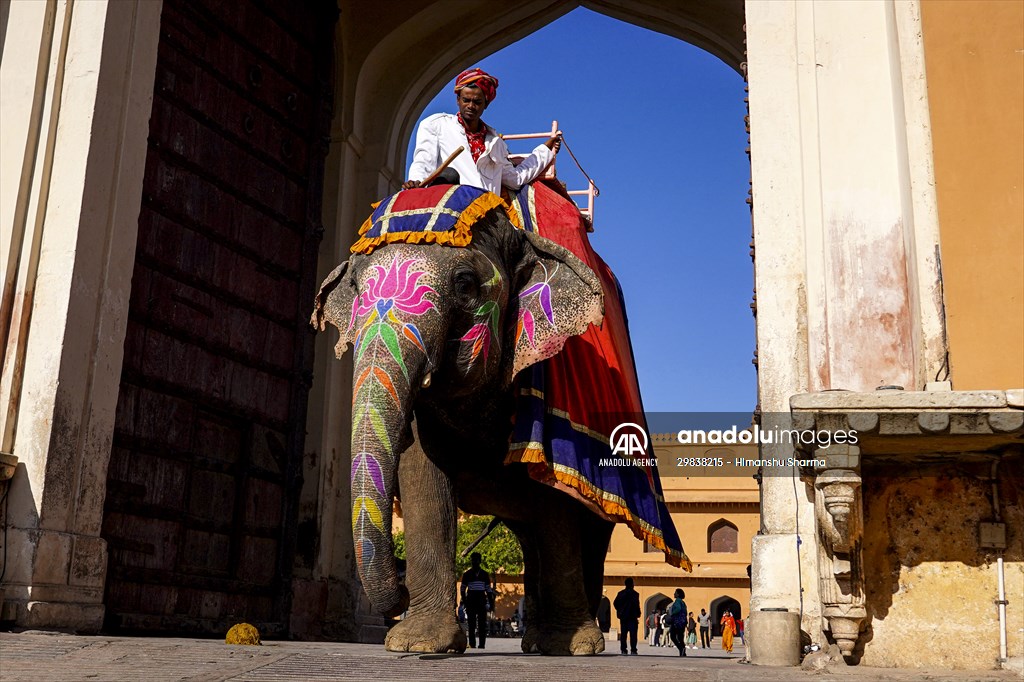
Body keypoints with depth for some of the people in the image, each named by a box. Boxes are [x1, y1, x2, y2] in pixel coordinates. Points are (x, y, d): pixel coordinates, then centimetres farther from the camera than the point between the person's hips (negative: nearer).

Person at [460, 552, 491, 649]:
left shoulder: (484, 574, 11)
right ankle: (472, 644, 1)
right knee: (471, 624, -1)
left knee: (482, 624, -2)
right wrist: (464, 601, -3)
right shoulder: (467, 574, 6)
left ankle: (482, 644, 1)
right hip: (471, 602, -1)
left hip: (482, 602, 1)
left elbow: (488, 589, 14)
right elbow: (462, 589, 8)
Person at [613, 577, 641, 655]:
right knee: (633, 634, -1)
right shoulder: (635, 594, -9)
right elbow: (636, 605, -15)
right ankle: (633, 650, -6)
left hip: (623, 617, 4)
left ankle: (623, 650, 5)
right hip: (632, 617, -4)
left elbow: (615, 603, 5)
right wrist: (638, 614, -5)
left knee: (623, 634, 8)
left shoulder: (621, 593, 6)